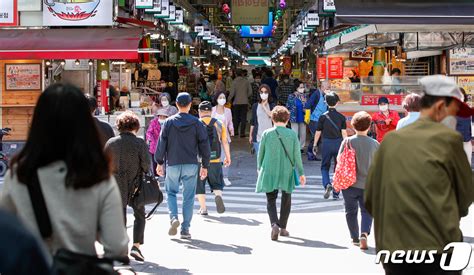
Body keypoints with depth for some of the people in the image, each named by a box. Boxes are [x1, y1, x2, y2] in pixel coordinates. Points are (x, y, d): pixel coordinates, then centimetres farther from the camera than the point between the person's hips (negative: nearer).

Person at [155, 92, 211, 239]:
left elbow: (161, 143, 1)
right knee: (188, 197, 6)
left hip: (173, 165, 0)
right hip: (191, 165, 0)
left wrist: (159, 162, 10)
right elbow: (204, 144, 0)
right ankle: (185, 229, 5)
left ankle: (174, 218, -8)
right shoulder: (196, 123, -1)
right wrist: (205, 165, 7)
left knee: (171, 192, 16)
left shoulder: (169, 122, -1)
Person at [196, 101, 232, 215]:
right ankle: (218, 196, -17)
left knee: (199, 184, 11)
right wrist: (228, 157, 14)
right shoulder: (219, 124, 4)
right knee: (217, 184, 13)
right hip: (215, 161, 2)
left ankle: (203, 208, 10)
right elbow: (225, 142, 5)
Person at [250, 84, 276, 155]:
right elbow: (252, 122, 11)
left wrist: (264, 107, -10)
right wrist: (250, 135, 11)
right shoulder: (255, 106, 6)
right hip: (258, 136, 1)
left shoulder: (272, 106, 3)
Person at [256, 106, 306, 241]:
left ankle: (274, 224, -16)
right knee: (286, 200, 17)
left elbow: (261, 153, 4)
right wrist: (301, 173, 6)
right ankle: (283, 227, 21)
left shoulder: (267, 133, -3)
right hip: (286, 173, 1)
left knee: (271, 200, 6)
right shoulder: (292, 135, -4)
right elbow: (297, 155, -2)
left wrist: (259, 168, 20)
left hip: (269, 172, 0)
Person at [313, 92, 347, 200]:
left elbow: (318, 132, 1)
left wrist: (315, 145, 12)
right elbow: (344, 132, -6)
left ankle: (327, 184, -14)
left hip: (326, 143, 0)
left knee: (325, 167, 13)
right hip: (338, 143, 1)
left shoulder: (323, 117, -2)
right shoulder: (341, 117, -1)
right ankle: (336, 193, 10)